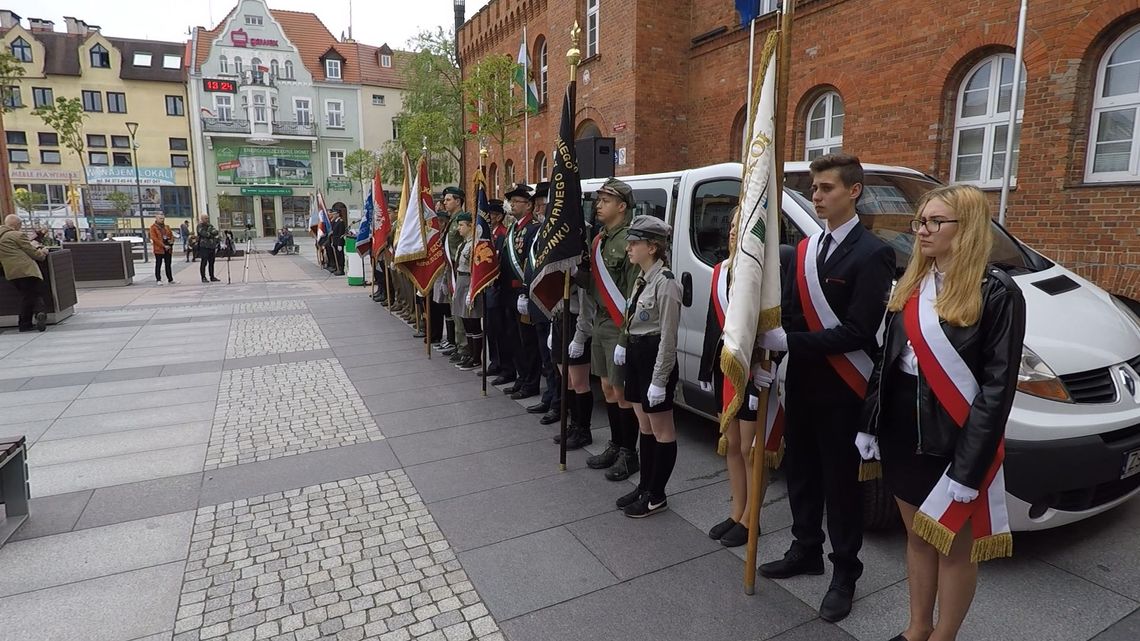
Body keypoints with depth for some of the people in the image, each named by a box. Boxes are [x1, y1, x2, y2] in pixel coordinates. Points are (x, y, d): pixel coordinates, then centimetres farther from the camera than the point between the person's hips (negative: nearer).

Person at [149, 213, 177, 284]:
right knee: (158, 264, 1)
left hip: (168, 249, 5)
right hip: (159, 249, -5)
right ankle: (158, 279, 6)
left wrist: (171, 241, -5)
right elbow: (154, 238, -11)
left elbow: (171, 235, 18)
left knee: (168, 264, 8)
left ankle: (170, 279, 12)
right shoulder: (153, 227, -3)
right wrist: (163, 246, -17)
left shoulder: (166, 227, 14)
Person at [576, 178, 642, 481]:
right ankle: (615, 446, 30)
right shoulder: (599, 240, 14)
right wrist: (583, 329, 15)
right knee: (607, 387, 16)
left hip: (619, 328, -9)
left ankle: (629, 454, 14)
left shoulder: (629, 240, -14)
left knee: (622, 391, 0)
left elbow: (634, 293, -20)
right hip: (599, 325, 9)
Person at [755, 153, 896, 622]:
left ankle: (845, 572, 28)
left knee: (840, 480, 8)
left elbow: (857, 333, -21)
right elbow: (789, 313, 6)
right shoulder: (806, 249, 9)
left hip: (840, 391, -6)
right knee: (800, 472, 19)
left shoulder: (872, 254, -14)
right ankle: (805, 551, 39)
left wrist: (787, 341, -25)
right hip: (801, 383, 7)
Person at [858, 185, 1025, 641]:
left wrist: (968, 466, -17)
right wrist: (870, 425, 9)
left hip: (953, 439, -6)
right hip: (902, 430, 6)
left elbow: (997, 387, -14)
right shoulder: (910, 285, 7)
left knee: (954, 546, 11)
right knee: (917, 536, 19)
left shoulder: (996, 293, -11)